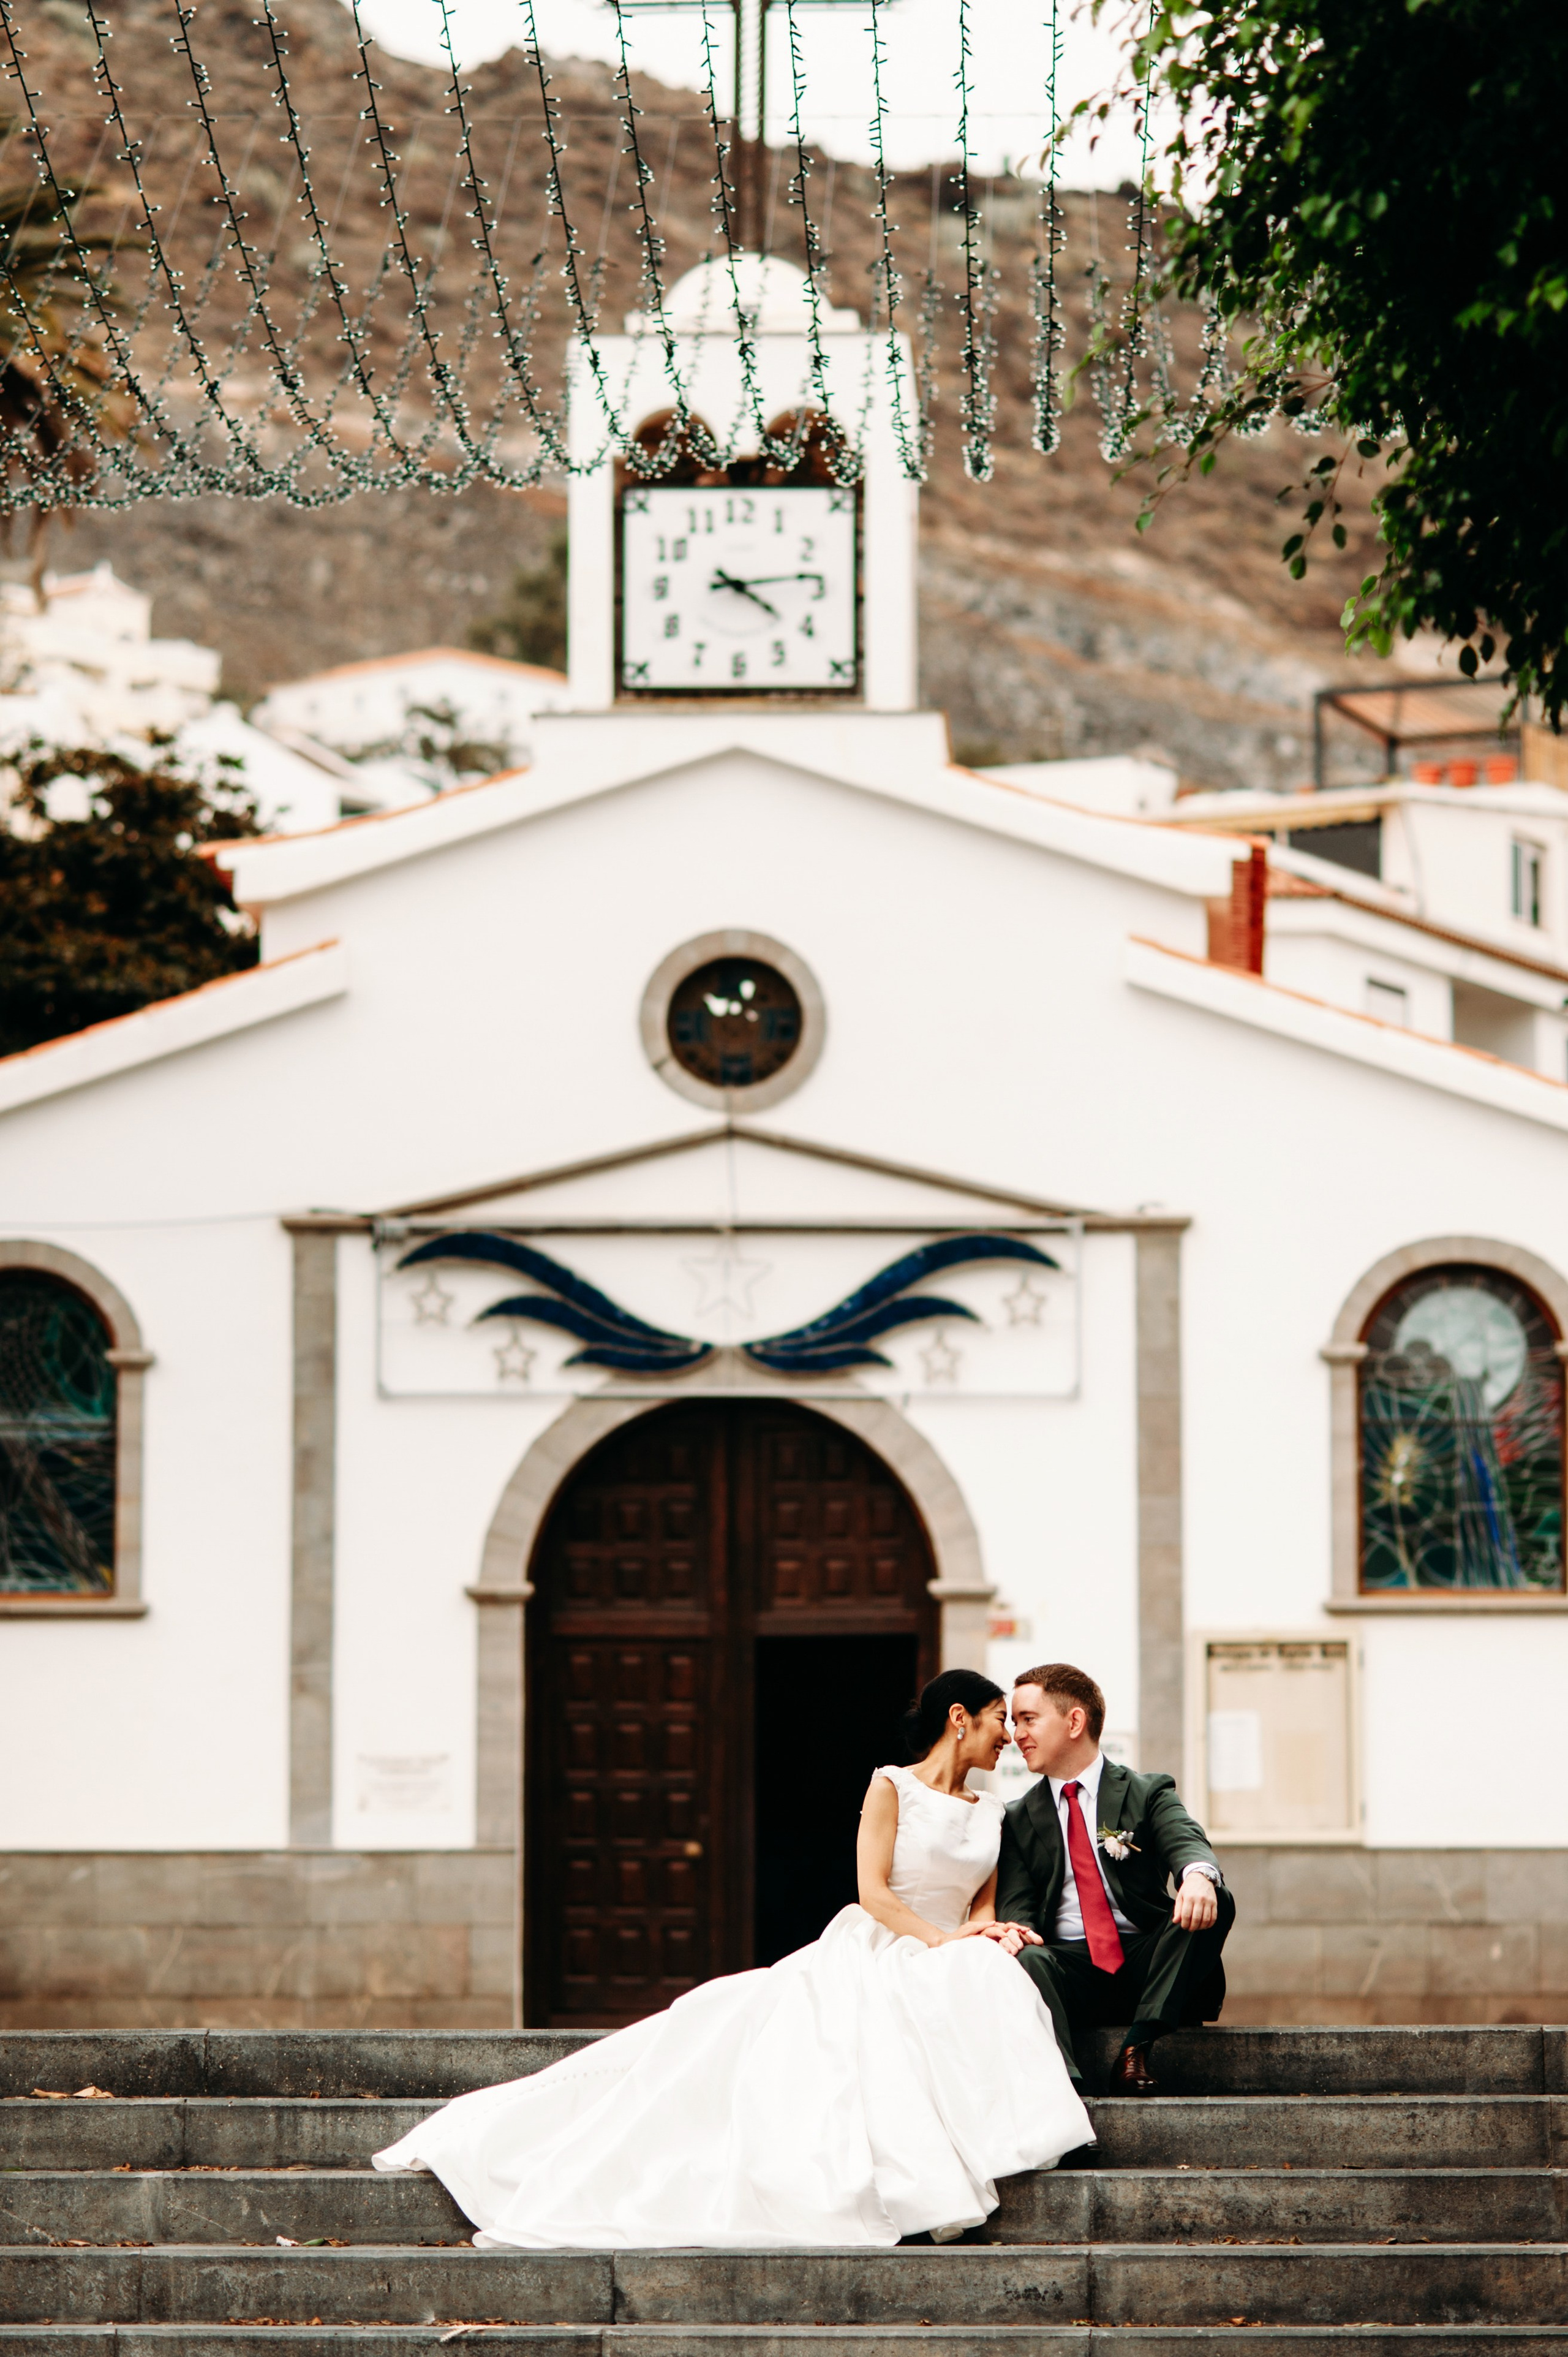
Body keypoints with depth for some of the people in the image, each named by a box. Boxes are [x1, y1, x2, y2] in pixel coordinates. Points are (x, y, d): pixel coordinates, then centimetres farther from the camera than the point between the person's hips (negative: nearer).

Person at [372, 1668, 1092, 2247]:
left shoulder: (990, 1814, 17)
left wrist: (989, 1932, -11)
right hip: (870, 1956, -3)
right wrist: (939, 1938, -19)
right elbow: (873, 1891, -7)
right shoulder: (891, 1787, 1)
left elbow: (985, 1906, 14)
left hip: (945, 1964, 3)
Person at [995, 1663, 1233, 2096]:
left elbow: (1186, 1844, -10)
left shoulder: (1147, 1794, 11)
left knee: (1213, 1904, -27)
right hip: (1071, 1971, 0)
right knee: (1027, 1960, -33)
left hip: (1147, 1963, 0)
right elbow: (1016, 1906, 6)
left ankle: (1136, 2048, -32)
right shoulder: (1020, 1821, 17)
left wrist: (1199, 1875, -37)